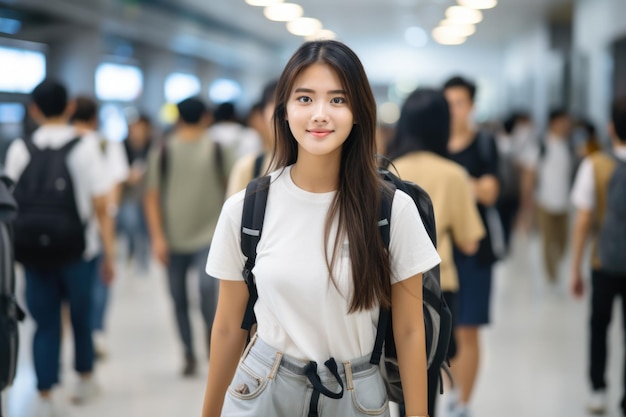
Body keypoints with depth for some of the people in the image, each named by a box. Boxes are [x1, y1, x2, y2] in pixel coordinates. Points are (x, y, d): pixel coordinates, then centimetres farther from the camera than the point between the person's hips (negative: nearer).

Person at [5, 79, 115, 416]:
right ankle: (85, 379, 35)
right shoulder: (85, 148, -5)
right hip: (78, 250, -1)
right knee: (81, 315, 18)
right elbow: (101, 208, -6)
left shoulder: (19, 150, 0)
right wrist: (109, 254, 1)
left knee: (45, 323, 8)